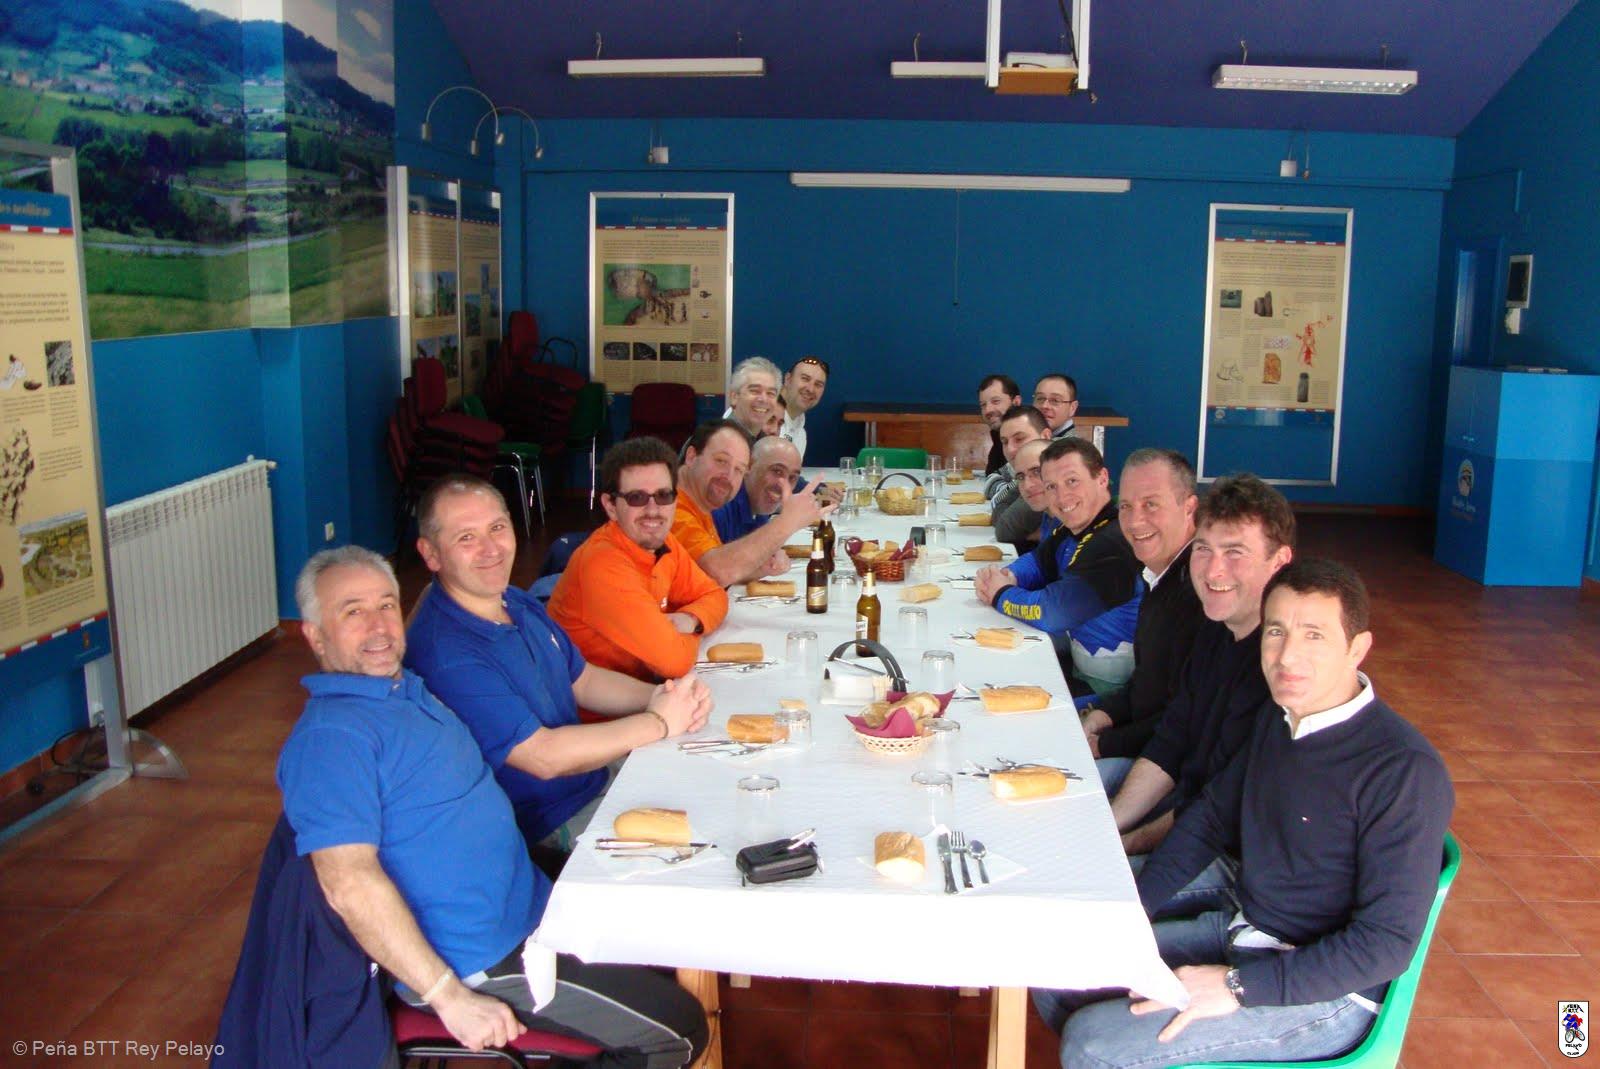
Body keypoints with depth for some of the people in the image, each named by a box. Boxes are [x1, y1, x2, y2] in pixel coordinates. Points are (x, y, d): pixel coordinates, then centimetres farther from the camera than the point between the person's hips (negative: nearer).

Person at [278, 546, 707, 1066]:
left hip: (529, 909, 10)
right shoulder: (330, 735, -21)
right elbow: (350, 884, -28)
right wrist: (451, 998, -27)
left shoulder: (406, 688, 10)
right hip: (482, 962, -10)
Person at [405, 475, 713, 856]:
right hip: (549, 822, -9)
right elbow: (543, 756, -28)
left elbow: (582, 681, 12)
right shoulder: (446, 655, -28)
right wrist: (659, 721, -20)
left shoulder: (520, 604, 4)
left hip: (595, 775, 9)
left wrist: (655, 696, -9)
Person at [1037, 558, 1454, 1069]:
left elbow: (1389, 942, -22)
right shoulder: (1276, 718, 4)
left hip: (1324, 992, -8)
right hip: (1239, 931, 8)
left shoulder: (1404, 769, -22)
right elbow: (1210, 819, 16)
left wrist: (1238, 986, -24)